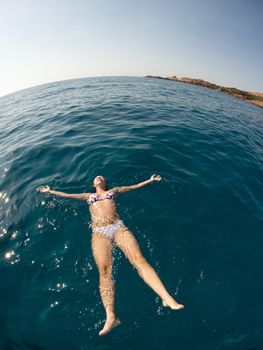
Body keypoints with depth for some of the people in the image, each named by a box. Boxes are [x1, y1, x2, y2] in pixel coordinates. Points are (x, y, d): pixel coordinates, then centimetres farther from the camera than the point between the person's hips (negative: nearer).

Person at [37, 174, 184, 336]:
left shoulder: (113, 190, 27)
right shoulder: (88, 196, 29)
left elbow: (135, 186, 32)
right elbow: (66, 195, 35)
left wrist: (150, 180, 36)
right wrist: (49, 191, 39)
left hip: (119, 227, 0)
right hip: (99, 232, 1)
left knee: (139, 259, -19)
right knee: (104, 270, -19)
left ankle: (167, 298, -24)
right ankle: (111, 317, -22)